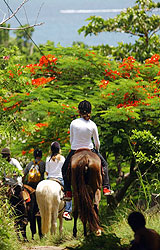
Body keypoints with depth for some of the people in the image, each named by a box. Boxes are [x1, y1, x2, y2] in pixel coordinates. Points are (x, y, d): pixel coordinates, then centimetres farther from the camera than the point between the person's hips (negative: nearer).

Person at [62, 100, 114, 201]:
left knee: (65, 169, 24)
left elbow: (71, 140, 1)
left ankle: (68, 193, 16)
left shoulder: (73, 123, -9)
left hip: (75, 151, 0)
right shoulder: (92, 125, -9)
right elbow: (97, 143, -3)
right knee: (104, 164, 25)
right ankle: (106, 188, 17)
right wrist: (97, 151, 18)